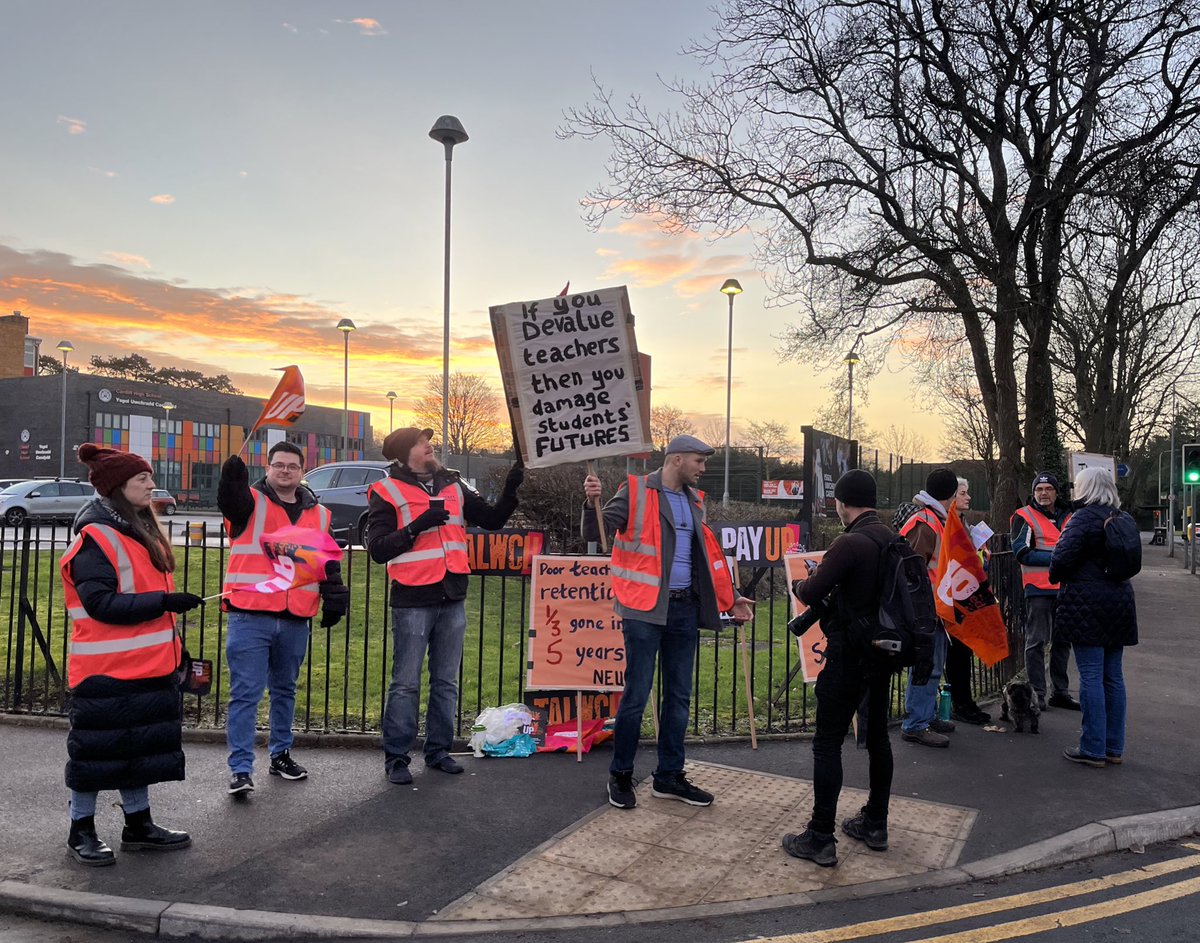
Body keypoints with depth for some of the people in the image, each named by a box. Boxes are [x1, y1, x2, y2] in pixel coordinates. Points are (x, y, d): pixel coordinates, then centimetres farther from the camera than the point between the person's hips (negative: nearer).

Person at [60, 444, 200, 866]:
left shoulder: (141, 529, 13)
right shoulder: (97, 537, -15)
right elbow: (99, 602, -22)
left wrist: (173, 649, 19)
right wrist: (163, 602, -26)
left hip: (148, 666, 9)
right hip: (106, 670, -9)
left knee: (141, 747, 15)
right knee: (98, 749, 4)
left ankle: (139, 825, 27)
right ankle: (82, 830, 21)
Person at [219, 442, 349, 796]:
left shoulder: (319, 514, 12)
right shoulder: (250, 502, 0)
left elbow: (328, 563, 17)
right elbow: (229, 500, -25)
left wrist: (333, 597, 6)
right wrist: (233, 475, -46)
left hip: (295, 620, 5)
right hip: (249, 616, -4)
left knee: (285, 690, 18)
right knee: (246, 693, -4)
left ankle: (281, 754, 32)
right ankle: (241, 769, 2)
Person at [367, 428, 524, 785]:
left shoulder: (454, 485, 10)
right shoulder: (387, 492, -5)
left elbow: (491, 519, 12)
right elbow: (378, 549, -11)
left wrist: (511, 489, -3)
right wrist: (418, 526, -20)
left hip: (452, 599, 5)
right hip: (413, 601, -5)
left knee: (446, 682, 13)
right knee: (406, 684, 2)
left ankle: (438, 750, 25)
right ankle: (396, 757, 13)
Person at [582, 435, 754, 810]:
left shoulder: (693, 500, 15)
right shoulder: (637, 491, -5)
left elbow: (706, 555, 22)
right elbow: (593, 533, -10)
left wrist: (729, 599, 21)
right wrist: (591, 503, -30)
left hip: (684, 608, 7)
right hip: (645, 609, -7)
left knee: (679, 695, 12)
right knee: (637, 694, -1)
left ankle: (669, 776, 25)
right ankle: (620, 775, 17)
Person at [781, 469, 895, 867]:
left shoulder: (850, 543, -20)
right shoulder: (893, 539, 4)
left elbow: (810, 593, -16)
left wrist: (802, 583, 6)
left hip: (849, 655, -8)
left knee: (827, 744, -1)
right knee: (877, 735, 18)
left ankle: (820, 838, 3)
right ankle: (875, 824, 30)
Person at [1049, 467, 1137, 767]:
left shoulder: (1084, 517, -13)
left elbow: (1063, 556, -19)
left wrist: (1055, 576, 0)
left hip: (1087, 604, -8)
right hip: (1119, 601, 8)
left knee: (1091, 676, -3)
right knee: (1113, 676, 12)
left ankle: (1093, 749, 1)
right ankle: (1114, 747, 19)